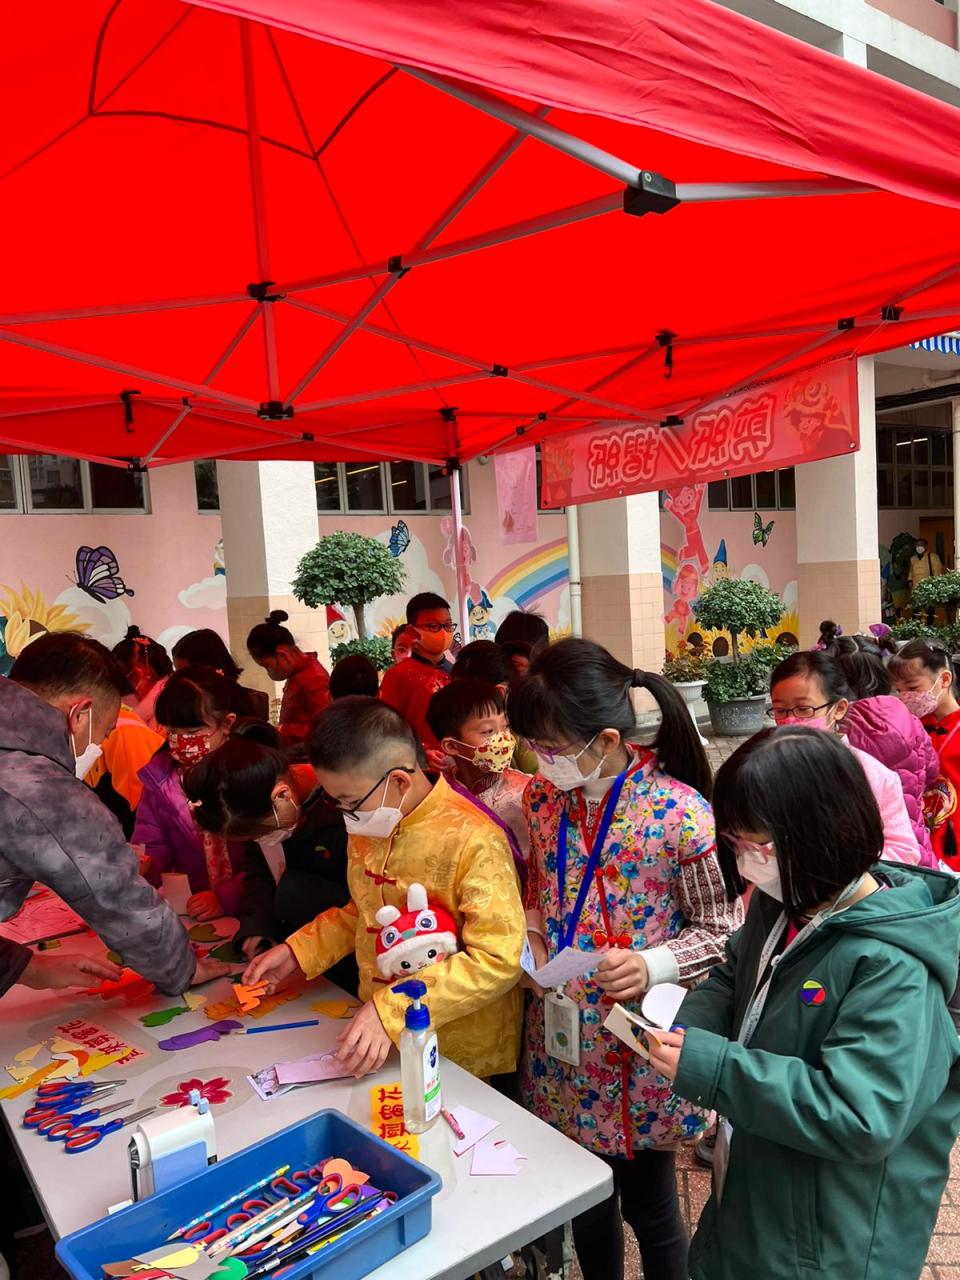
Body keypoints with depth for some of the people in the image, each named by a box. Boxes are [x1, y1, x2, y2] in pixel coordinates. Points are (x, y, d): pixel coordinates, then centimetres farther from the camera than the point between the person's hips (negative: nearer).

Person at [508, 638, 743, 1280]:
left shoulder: (681, 814, -22)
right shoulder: (543, 798, -5)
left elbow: (720, 930, -11)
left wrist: (652, 966, -26)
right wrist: (531, 932, -8)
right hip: (561, 1040, 5)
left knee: (649, 1205, 17)